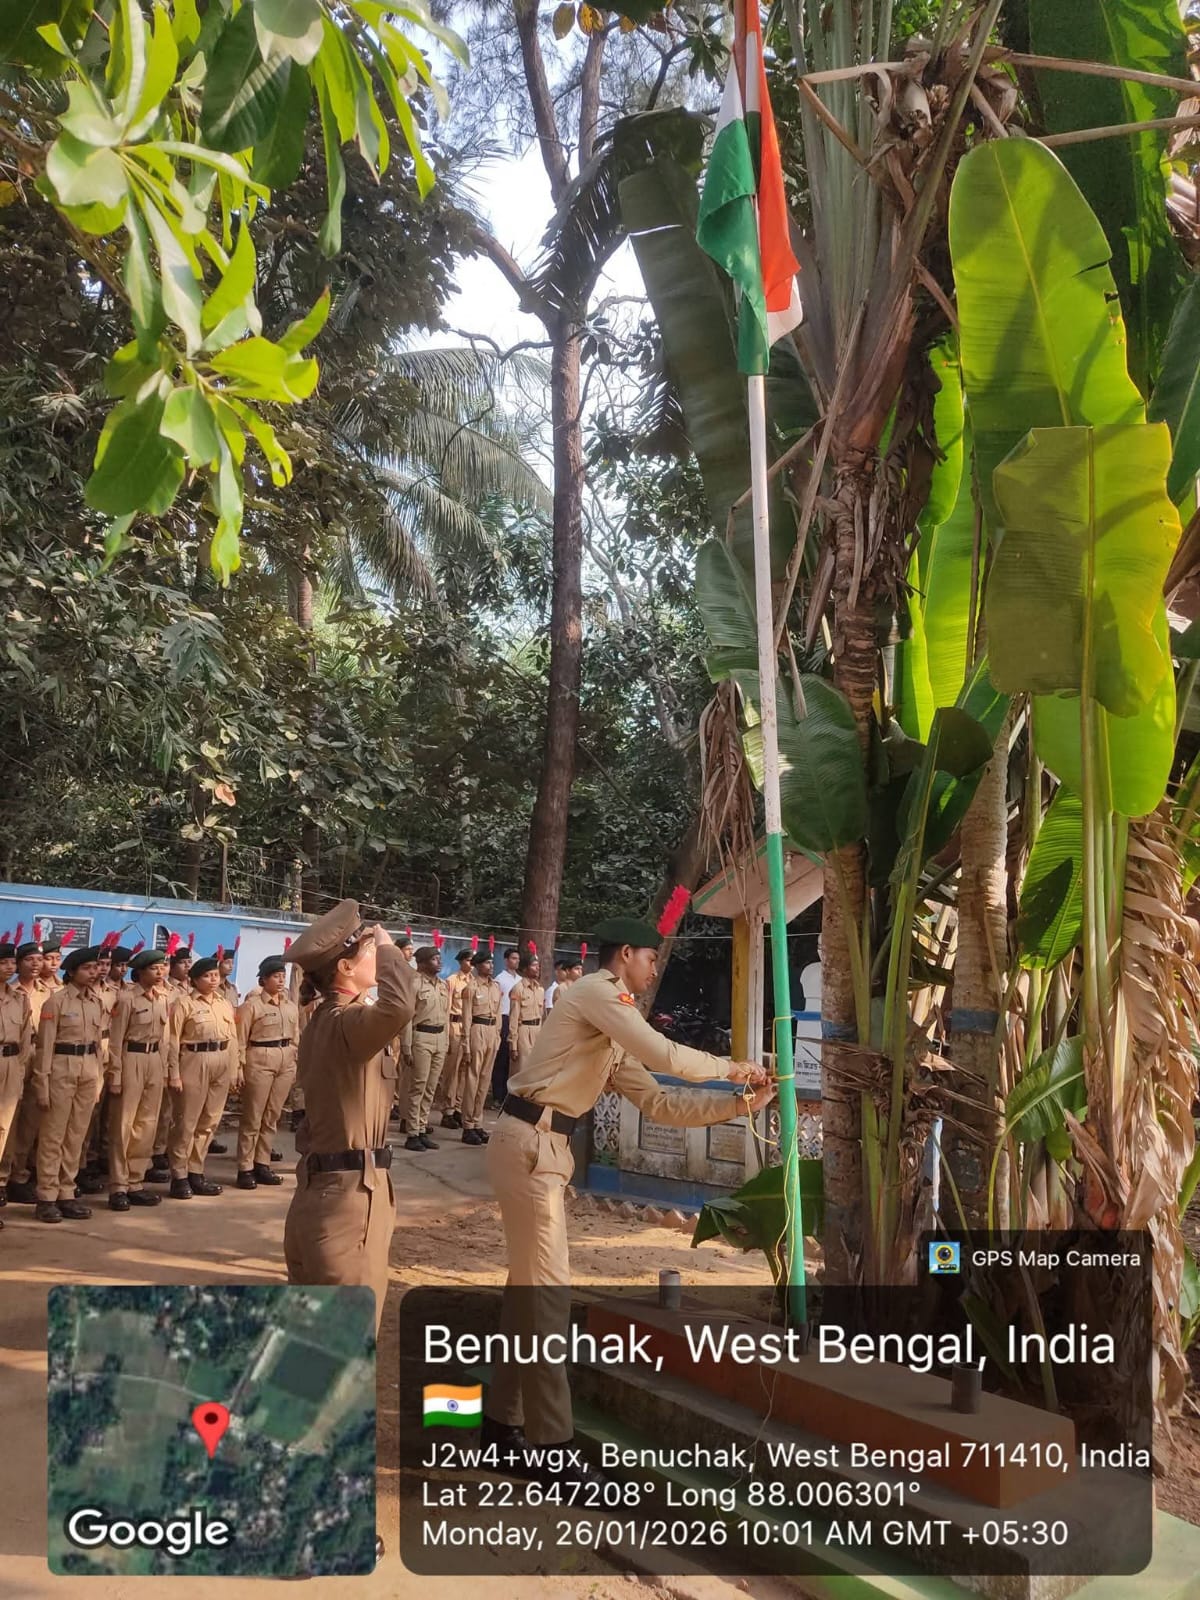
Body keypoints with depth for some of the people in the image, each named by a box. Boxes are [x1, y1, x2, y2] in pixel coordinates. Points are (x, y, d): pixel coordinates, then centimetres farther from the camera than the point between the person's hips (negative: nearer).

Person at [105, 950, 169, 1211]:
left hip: (155, 1061, 6)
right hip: (131, 1060, -6)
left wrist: (164, 1070, 14)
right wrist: (115, 1074, -12)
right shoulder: (127, 997, -10)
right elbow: (115, 1039, -10)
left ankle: (135, 1183, 17)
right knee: (123, 1125, 0)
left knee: (147, 1125, 9)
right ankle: (118, 1187, 7)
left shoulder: (163, 999, 9)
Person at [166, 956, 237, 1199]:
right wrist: (174, 1074, -13)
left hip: (221, 1065, 6)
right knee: (186, 1122, 0)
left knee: (209, 1122, 10)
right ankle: (179, 1176, 9)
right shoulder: (184, 1003, -4)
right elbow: (173, 1040, -8)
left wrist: (235, 1069, 8)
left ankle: (195, 1173, 20)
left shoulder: (225, 1005, 13)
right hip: (194, 1063, -6)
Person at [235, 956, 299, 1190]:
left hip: (286, 1062, 5)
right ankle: (245, 1168, 7)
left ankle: (262, 1164, 19)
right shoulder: (252, 1004, -6)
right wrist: (240, 1066, -10)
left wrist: (296, 1063, 11)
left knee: (272, 1117, 10)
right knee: (252, 1117, 0)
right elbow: (241, 1039, -6)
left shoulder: (291, 1005, 11)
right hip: (259, 1061, -5)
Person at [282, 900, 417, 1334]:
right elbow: (398, 1006, -42)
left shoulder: (321, 1023, 12)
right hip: (349, 1194, -10)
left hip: (319, 1188, 10)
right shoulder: (347, 1023, -20)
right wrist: (388, 948, -26)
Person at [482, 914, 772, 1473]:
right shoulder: (597, 992, -9)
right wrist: (731, 1067, -3)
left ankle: (502, 1421, 30)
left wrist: (742, 1102, 11)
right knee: (547, 1290, -4)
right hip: (529, 1144, -10)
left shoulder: (614, 1040, 19)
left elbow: (658, 1103, 15)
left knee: (530, 1284, 16)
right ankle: (551, 1443, 5)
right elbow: (666, 1056, -19)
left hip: (543, 1147, 10)